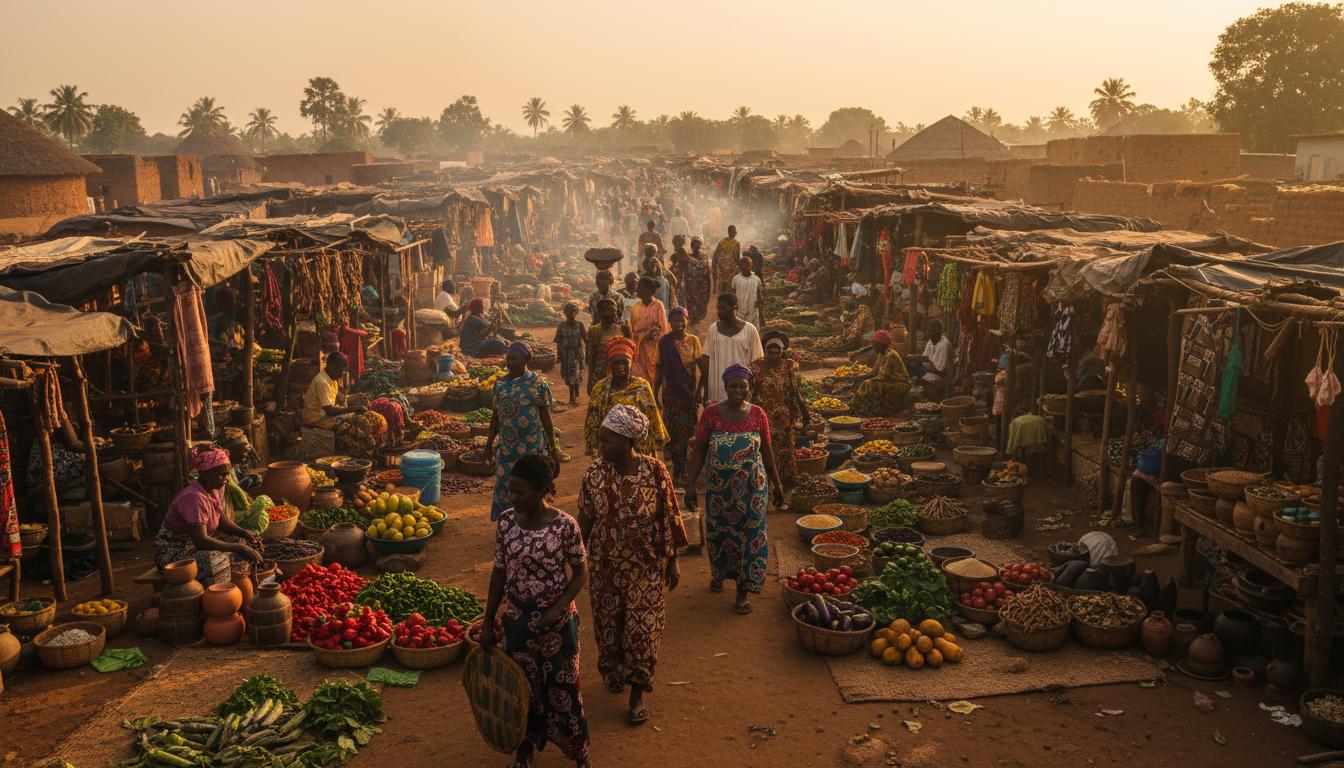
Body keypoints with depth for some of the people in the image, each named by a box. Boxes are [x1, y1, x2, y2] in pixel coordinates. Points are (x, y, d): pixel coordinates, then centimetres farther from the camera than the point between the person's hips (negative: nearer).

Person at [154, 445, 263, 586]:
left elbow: (222, 521, 10)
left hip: (195, 545, 10)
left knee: (244, 542, 0)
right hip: (172, 553, -10)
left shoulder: (214, 489, 1)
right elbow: (201, 541, -32)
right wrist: (239, 548, -30)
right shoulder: (194, 497, -27)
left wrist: (245, 533, -9)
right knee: (218, 560, -34)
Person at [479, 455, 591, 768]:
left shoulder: (565, 525, -19)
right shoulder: (506, 521, -10)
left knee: (563, 687, 11)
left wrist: (558, 609, -21)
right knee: (523, 688, 17)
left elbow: (580, 572, -8)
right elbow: (499, 572, 0)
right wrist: (488, 624, 3)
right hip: (517, 620, 3)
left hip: (558, 622, -3)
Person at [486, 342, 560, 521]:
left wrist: (553, 448, -5)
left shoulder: (538, 383, -8)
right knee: (504, 487, 5)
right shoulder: (500, 383, 7)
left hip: (532, 447, -4)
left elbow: (545, 417, -6)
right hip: (506, 447, 5)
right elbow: (496, 415, 15)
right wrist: (489, 443, 15)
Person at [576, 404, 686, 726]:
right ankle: (613, 671, 43)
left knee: (642, 628, 3)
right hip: (605, 565, 2)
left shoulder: (654, 471, -16)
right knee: (608, 623, 16)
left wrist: (672, 561, -3)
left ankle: (638, 694, 18)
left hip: (645, 566, -2)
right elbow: (585, 519, 1)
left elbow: (668, 519, -7)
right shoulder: (595, 472, -10)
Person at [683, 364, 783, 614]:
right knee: (718, 533, 15)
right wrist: (690, 485, -7)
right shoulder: (711, 414, -7)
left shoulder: (757, 414, -4)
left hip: (752, 488, 0)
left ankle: (743, 591, 16)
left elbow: (767, 451, 5)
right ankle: (718, 573, 44)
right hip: (719, 488, 0)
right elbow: (699, 450, -3)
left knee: (749, 536, 3)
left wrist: (776, 484, 10)